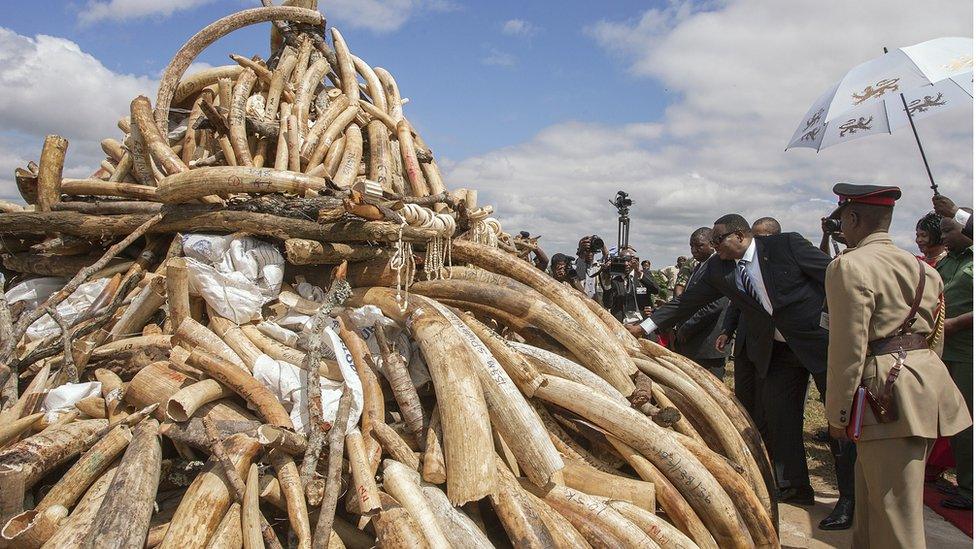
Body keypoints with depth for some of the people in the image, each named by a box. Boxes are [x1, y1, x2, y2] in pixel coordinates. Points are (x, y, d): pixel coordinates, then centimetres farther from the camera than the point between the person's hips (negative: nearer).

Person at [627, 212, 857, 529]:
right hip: (775, 350, 5)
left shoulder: (787, 245, -15)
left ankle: (851, 498, 11)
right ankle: (795, 486, 25)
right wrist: (645, 326, -2)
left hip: (820, 339, -5)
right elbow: (688, 301, 3)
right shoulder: (718, 269, -1)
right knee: (778, 418, 9)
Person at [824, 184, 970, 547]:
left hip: (890, 394, -9)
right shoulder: (921, 267, 15)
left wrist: (837, 415, -7)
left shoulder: (849, 266, -12)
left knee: (895, 515, -1)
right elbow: (933, 335, 20)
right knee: (870, 491, 22)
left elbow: (848, 349, -15)